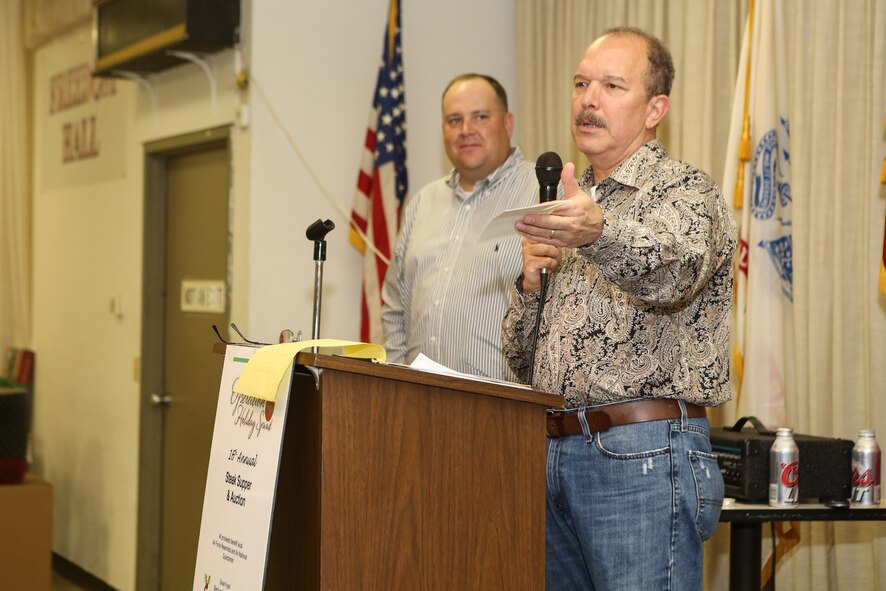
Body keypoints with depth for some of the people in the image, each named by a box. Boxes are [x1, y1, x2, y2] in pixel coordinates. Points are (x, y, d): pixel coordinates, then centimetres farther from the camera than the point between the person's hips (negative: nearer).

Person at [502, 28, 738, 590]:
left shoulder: (686, 191, -3)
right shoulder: (571, 206, 19)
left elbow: (669, 269, -29)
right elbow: (518, 358, 20)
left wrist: (597, 233, -49)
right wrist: (532, 283, 1)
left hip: (644, 459, -7)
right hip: (553, 453, 7)